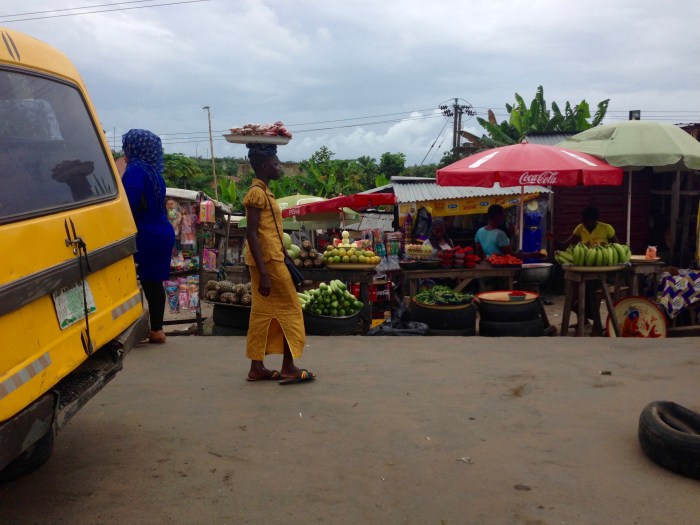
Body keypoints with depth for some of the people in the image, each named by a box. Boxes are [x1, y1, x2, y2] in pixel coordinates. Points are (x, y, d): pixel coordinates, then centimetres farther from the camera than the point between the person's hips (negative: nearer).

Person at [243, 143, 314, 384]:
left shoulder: (263, 192, 15)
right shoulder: (257, 193, -14)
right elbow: (252, 234, -20)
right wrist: (263, 273, -24)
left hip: (269, 259, 10)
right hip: (268, 260, -10)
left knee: (263, 313, 11)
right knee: (289, 309, -2)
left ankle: (257, 367, 16)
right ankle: (289, 368, 5)